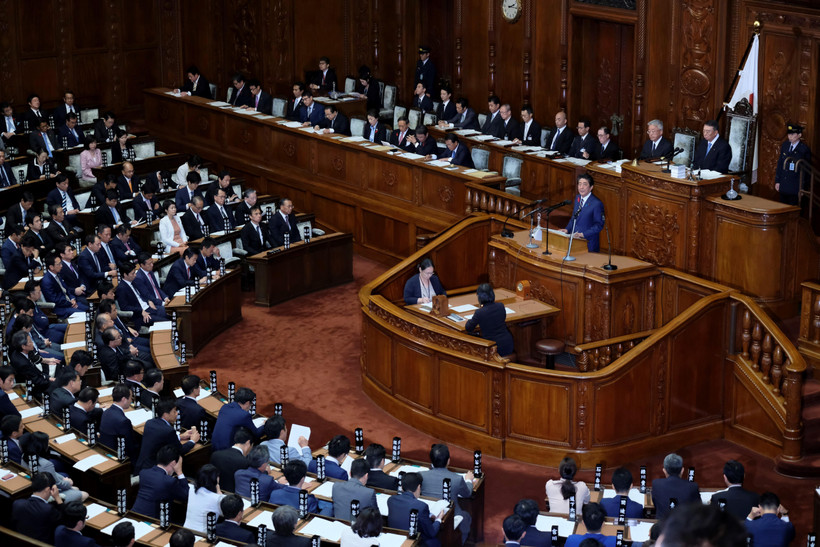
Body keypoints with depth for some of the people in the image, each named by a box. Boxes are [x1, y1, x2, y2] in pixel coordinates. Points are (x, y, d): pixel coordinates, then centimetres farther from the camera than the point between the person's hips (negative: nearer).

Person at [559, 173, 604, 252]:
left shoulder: (597, 204, -14)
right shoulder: (577, 198, 8)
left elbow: (599, 225, -13)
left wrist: (583, 234, -20)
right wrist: (567, 229, 1)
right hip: (575, 240, 6)